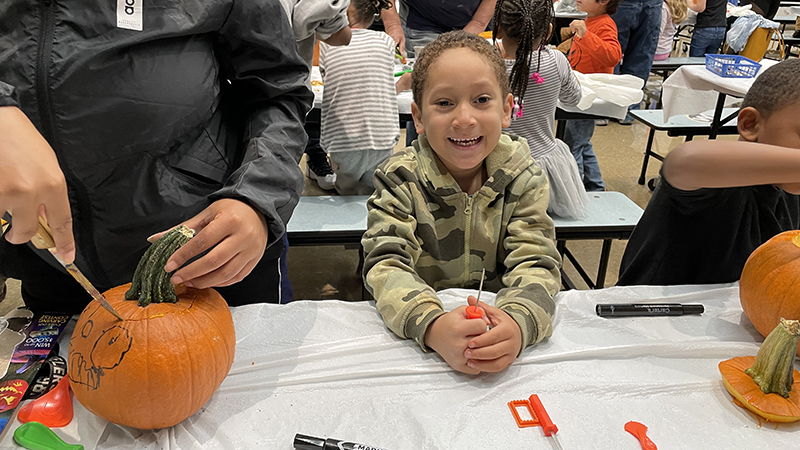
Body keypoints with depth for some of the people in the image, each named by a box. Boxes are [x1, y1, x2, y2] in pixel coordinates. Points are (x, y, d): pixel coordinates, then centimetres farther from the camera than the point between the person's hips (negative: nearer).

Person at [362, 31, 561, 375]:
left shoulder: (522, 178, -5)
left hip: (498, 317, 3)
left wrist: (518, 322, -36)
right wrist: (433, 327, -39)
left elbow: (535, 263, -13)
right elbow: (386, 265, -19)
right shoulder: (399, 179, -9)